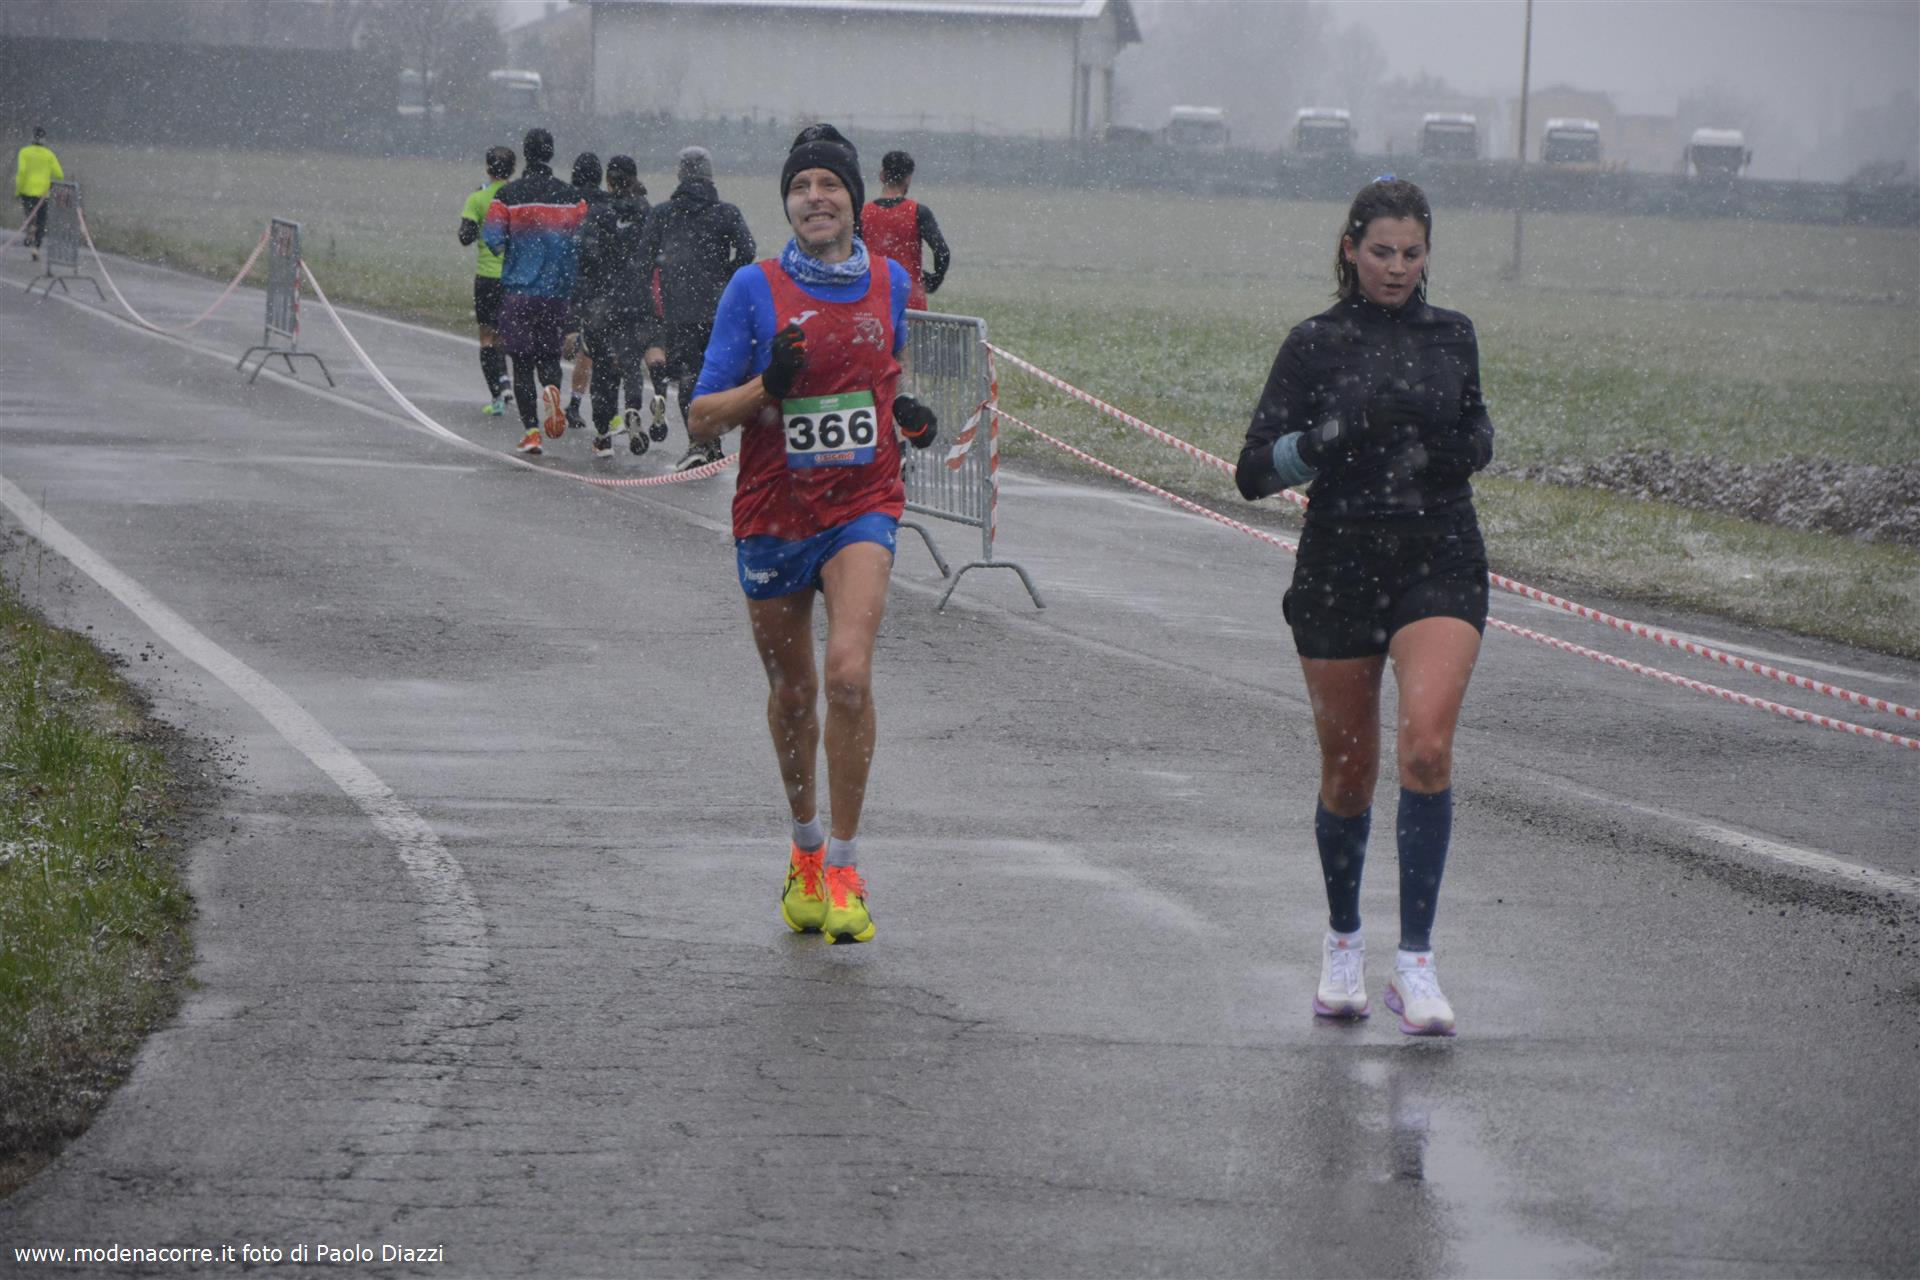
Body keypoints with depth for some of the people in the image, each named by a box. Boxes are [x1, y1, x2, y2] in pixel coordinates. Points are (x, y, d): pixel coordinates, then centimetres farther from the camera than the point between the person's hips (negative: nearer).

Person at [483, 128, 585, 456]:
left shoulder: (508, 195, -5)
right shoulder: (570, 197, -1)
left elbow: (492, 238, -11)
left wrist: (508, 254, 10)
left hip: (517, 290, -1)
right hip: (557, 293, 1)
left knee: (522, 362, 6)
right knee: (549, 355, 16)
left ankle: (531, 431, -1)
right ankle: (551, 390, -18)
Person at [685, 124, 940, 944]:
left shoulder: (889, 282, 5)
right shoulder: (755, 289, -5)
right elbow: (701, 421, -5)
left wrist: (907, 413, 3)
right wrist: (767, 387, -23)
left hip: (862, 509, 0)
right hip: (773, 516, 0)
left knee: (849, 673, -20)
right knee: (791, 692, 13)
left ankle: (842, 867, -11)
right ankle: (805, 845, 37)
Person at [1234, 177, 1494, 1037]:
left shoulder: (1452, 336, 8)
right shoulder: (1316, 344, -1)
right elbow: (1254, 471, -5)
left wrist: (1466, 449, 0)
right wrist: (1333, 434, -22)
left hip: (1440, 567, 1)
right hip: (1340, 570, 0)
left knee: (1427, 746, -20)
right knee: (1349, 771, 8)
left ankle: (1415, 961, -17)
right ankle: (1343, 941, 33)